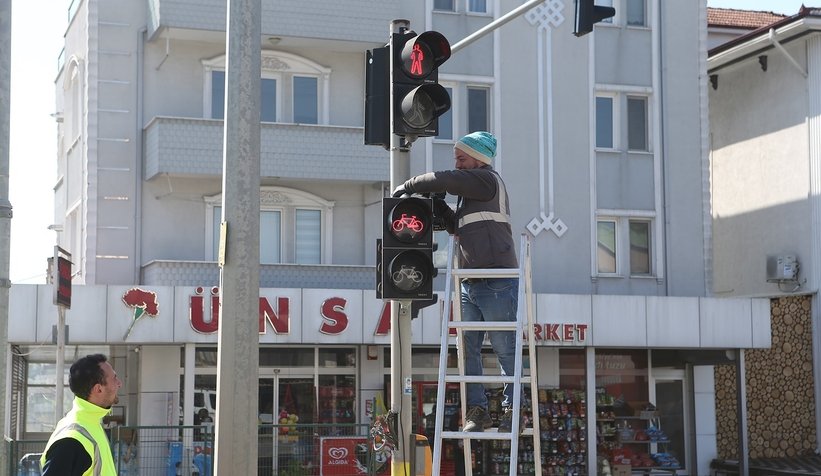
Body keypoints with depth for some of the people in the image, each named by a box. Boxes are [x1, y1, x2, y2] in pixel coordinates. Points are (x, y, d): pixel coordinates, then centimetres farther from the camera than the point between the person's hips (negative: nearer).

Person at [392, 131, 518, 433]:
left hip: (498, 285, -9)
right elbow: (458, 228, 25)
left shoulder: (487, 179, -4)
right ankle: (477, 410, 7)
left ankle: (512, 409, 3)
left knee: (506, 349, -3)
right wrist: (440, 209, 10)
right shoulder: (470, 191, 22)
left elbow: (445, 180, -13)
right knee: (468, 350, 4)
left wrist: (409, 186, -1)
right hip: (470, 285, 9)